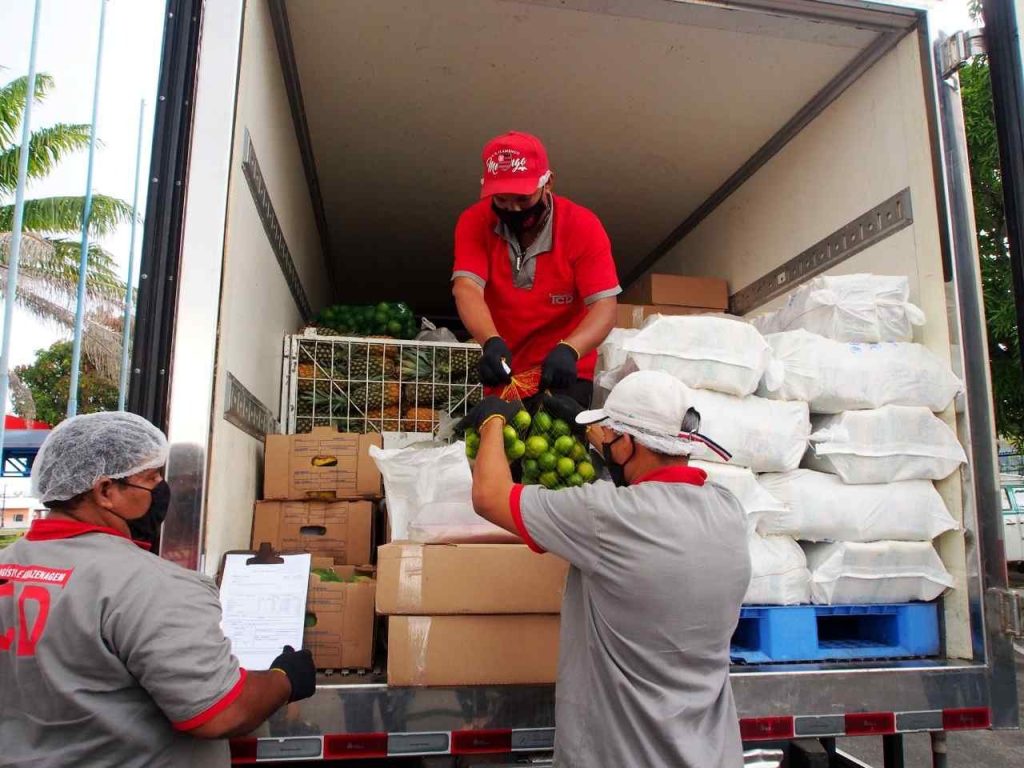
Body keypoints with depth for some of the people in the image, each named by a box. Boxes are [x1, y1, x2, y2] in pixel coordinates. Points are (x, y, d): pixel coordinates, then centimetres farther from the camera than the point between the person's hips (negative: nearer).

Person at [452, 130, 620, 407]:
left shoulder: (583, 226, -14)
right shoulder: (474, 222, -9)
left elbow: (604, 306, -21)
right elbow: (467, 288, -23)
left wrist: (569, 350, -40)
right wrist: (491, 342, -42)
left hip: (563, 373, -2)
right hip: (503, 373, 3)